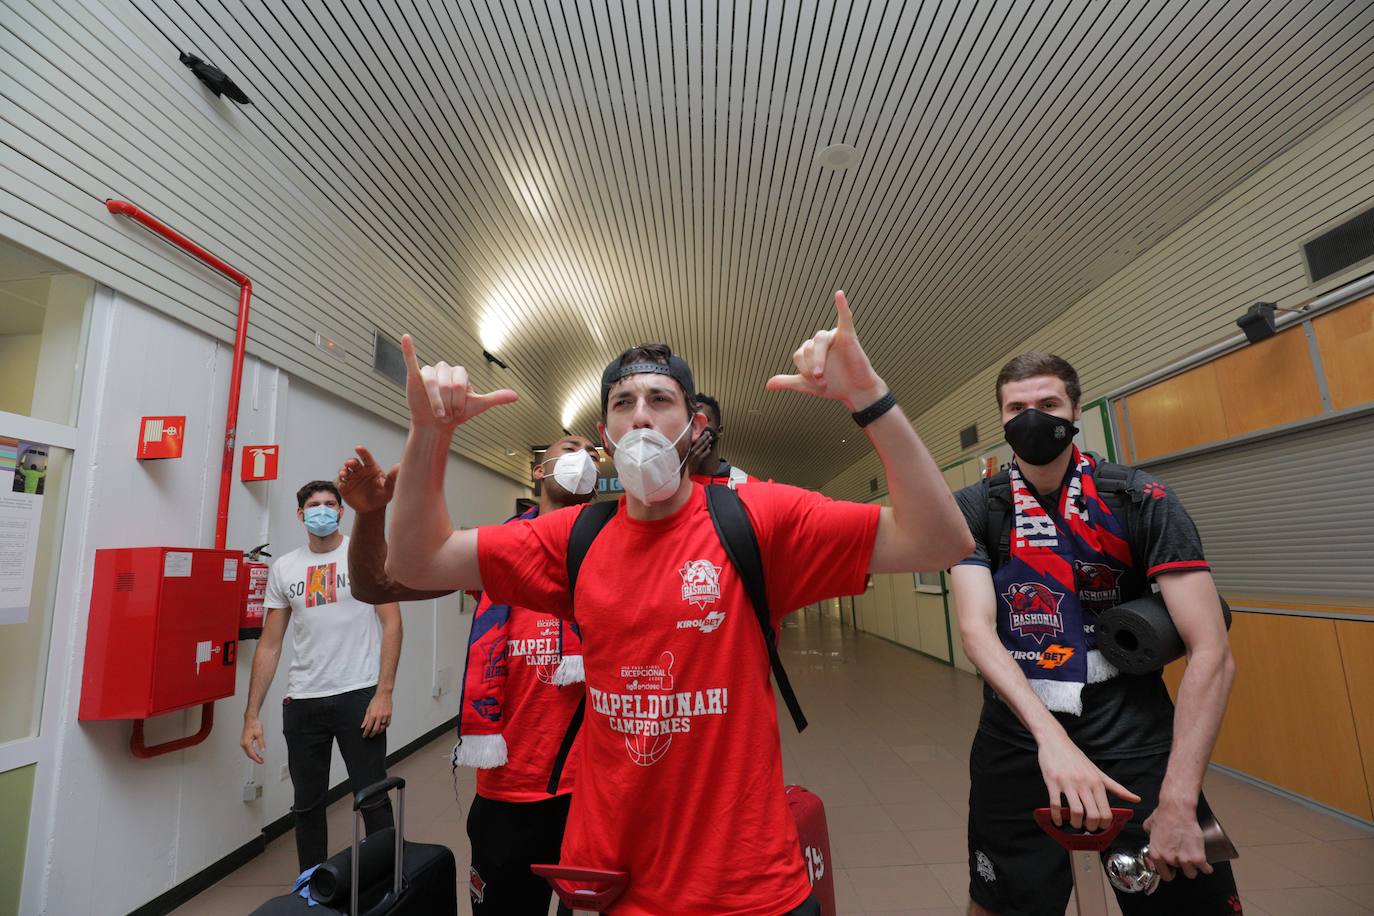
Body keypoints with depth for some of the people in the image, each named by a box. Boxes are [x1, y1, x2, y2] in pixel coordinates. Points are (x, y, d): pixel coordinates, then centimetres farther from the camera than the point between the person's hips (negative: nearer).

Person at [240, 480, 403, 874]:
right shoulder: (283, 568, 7)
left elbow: (391, 624, -8)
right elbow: (269, 645, 9)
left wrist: (384, 692, -14)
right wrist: (251, 714, 4)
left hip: (358, 695, -4)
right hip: (302, 703, 4)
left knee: (373, 800, 3)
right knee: (307, 805, 17)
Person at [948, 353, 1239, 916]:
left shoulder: (1143, 500, -8)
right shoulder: (975, 508, -6)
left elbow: (1211, 652, -13)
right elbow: (976, 630, -16)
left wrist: (1179, 797, -20)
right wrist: (1049, 734, -30)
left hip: (1135, 738, 0)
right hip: (1019, 739, 1)